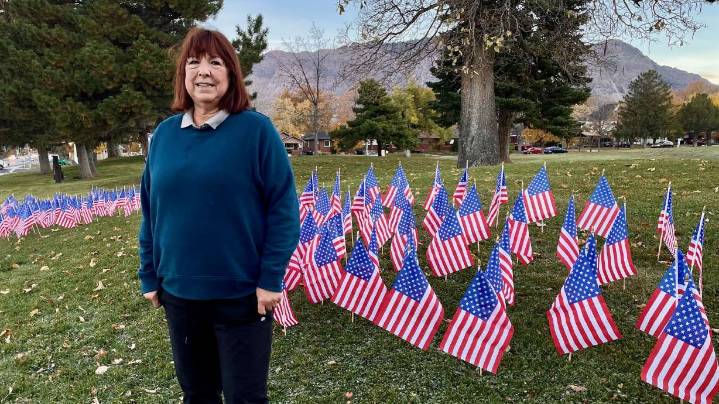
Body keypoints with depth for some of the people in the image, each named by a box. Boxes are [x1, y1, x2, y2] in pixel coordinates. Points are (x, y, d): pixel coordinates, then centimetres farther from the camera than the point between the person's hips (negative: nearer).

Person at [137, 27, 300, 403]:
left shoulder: (256, 128, -9)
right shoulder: (165, 133, 3)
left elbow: (283, 207, -11)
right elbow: (150, 211, 9)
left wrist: (271, 278, -14)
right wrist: (149, 276, 9)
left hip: (242, 292, -4)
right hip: (178, 291, 4)